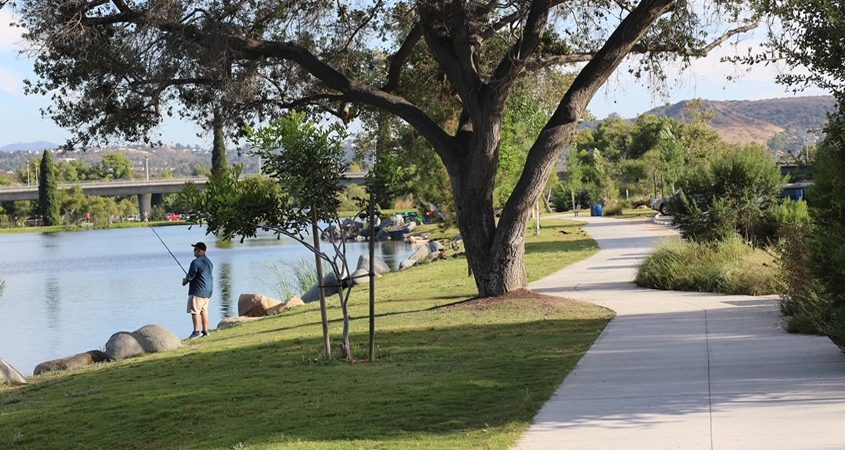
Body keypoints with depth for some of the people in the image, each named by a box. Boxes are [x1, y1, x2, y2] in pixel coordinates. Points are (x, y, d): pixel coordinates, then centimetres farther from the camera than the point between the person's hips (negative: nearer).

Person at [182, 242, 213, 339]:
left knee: (195, 311, -6)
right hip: (208, 291, 9)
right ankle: (205, 331, 12)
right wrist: (188, 279, 21)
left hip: (198, 291, -9)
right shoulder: (209, 262, 14)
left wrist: (185, 280, 7)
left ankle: (196, 332, -8)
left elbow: (190, 276, -16)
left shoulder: (196, 262, -16)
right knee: (204, 311, 12)